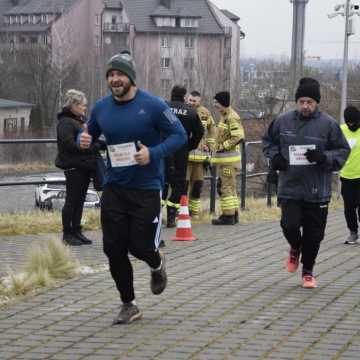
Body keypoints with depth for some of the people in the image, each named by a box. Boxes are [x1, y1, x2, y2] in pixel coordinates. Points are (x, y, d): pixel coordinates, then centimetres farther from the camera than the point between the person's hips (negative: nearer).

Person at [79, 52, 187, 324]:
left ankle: (157, 264, 37)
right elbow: (91, 133, 19)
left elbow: (179, 135, -7)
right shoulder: (101, 108, 2)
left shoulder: (152, 105, -11)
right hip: (114, 187, 4)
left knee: (140, 246, -2)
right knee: (114, 249, 0)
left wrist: (154, 153, -21)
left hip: (146, 189, -4)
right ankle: (129, 306, 18)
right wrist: (84, 140, -6)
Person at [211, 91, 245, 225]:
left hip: (229, 158, -11)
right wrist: (218, 148, 18)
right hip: (225, 158, 11)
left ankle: (228, 215, -5)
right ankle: (233, 213, 23)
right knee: (230, 186, 16)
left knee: (226, 187, -8)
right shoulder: (225, 116, 16)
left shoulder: (232, 118, -16)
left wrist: (222, 146, -20)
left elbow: (238, 137, -25)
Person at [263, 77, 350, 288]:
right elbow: (269, 141, 17)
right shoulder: (283, 121, 1)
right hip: (290, 189, 1)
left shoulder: (328, 124, -6)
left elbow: (343, 151, 0)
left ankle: (308, 271, 26)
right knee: (290, 225, -12)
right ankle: (295, 249, 24)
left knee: (314, 233, 5)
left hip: (317, 191, -1)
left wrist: (324, 158, -18)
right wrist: (275, 156, -2)